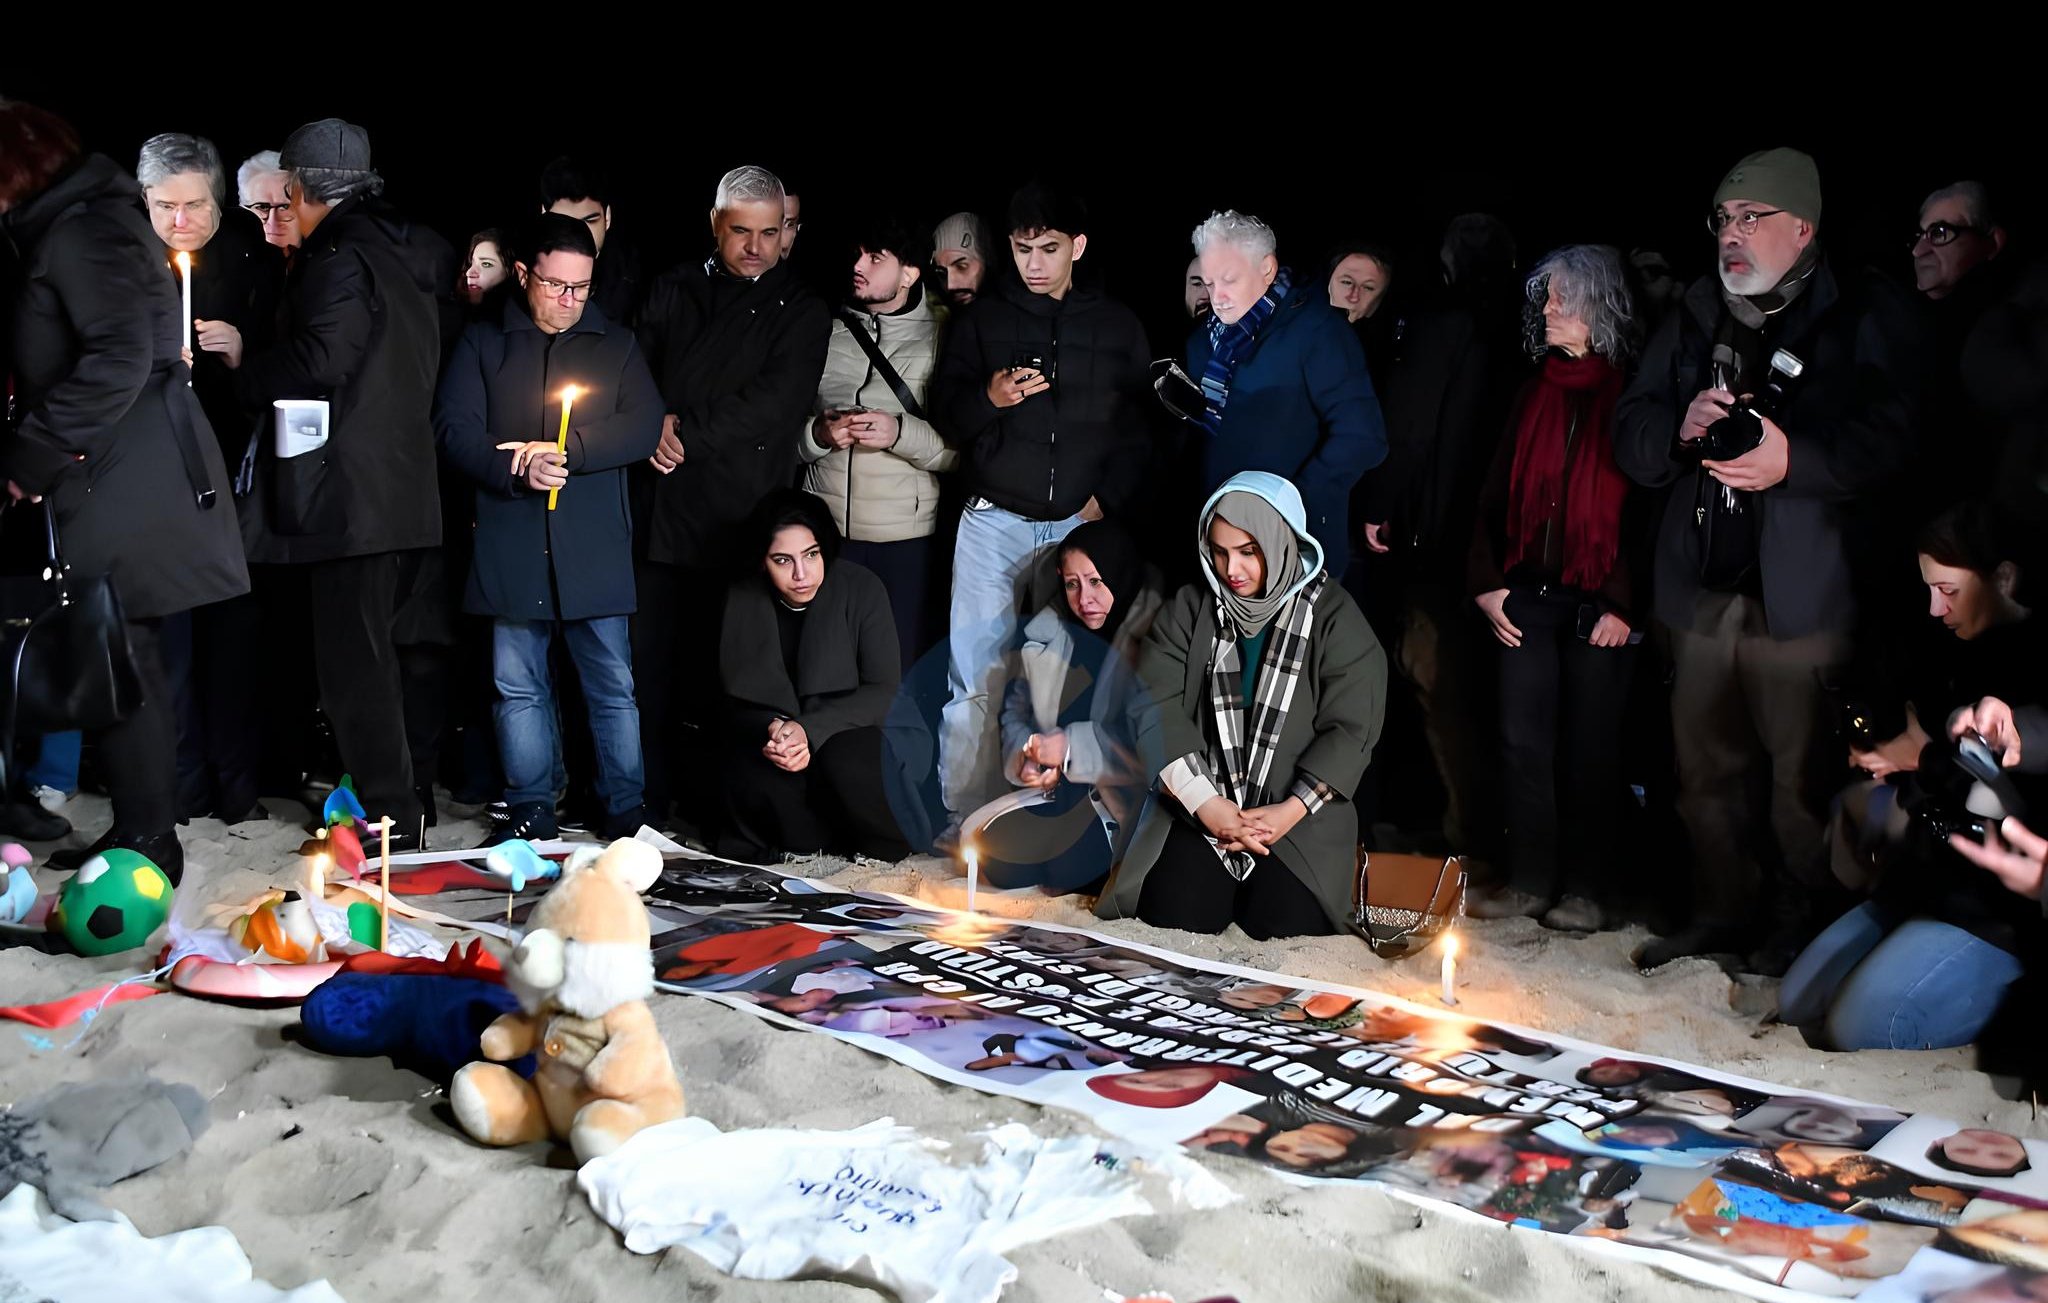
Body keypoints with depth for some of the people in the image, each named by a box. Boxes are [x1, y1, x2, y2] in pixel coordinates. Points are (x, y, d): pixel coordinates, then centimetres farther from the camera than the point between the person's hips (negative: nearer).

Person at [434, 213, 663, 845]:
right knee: (519, 686, 6)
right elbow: (453, 426, 1)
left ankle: (625, 810, 13)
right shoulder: (483, 343, 10)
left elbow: (644, 427, 0)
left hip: (594, 548, 0)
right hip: (511, 545, 1)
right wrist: (516, 471, -16)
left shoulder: (617, 345, 11)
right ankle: (530, 809, 17)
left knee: (613, 685, 2)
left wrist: (564, 451, -12)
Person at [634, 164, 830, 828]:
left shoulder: (802, 312, 5)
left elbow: (773, 404, -7)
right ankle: (645, 802, 14)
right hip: (661, 511, 3)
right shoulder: (673, 292, 16)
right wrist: (655, 429, -5)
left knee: (724, 672, -2)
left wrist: (685, 433, -9)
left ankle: (708, 805, 9)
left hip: (742, 522, -3)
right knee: (649, 664, 3)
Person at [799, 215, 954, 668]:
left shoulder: (940, 339, 1)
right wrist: (817, 434, -10)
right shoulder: (825, 333, 9)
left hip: (904, 534, -2)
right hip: (823, 529, 2)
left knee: (900, 667, 4)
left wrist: (900, 433, -18)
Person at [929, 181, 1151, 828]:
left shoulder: (1118, 326, 10)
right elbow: (946, 410, 6)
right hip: (994, 522, 0)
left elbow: (1141, 427, 10)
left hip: (1080, 524, 0)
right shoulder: (982, 319, 10)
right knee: (976, 678, -5)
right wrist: (989, 398, -15)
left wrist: (1108, 498, -2)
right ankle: (963, 817, 5)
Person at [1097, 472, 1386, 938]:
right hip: (1200, 804, 1)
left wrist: (1290, 811, -17)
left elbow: (1350, 728, -7)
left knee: (1285, 920, -20)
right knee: (1176, 912, -18)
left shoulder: (1333, 615, -3)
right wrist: (1204, 802, -16)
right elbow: (1156, 705, -5)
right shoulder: (1191, 607, 4)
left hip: (1300, 811, -1)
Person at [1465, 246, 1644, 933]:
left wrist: (1626, 605, -12)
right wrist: (1487, 581, 4)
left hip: (1599, 601, -5)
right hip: (1526, 595, 5)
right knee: (1522, 739, 4)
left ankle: (1584, 888, 12)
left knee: (1590, 746, 3)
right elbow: (1497, 493, 14)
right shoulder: (1536, 392, 13)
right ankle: (1529, 879, 13)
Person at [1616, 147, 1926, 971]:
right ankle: (1720, 918, 26)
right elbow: (1630, 435, 10)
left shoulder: (1866, 317, 0)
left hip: (1800, 592, -5)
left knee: (1801, 774, 0)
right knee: (1706, 769, 12)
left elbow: (1891, 438, -12)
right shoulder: (1693, 320, 17)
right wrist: (1681, 426, -11)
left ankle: (1799, 930, 17)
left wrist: (1795, 458, -27)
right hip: (1704, 592, 5)